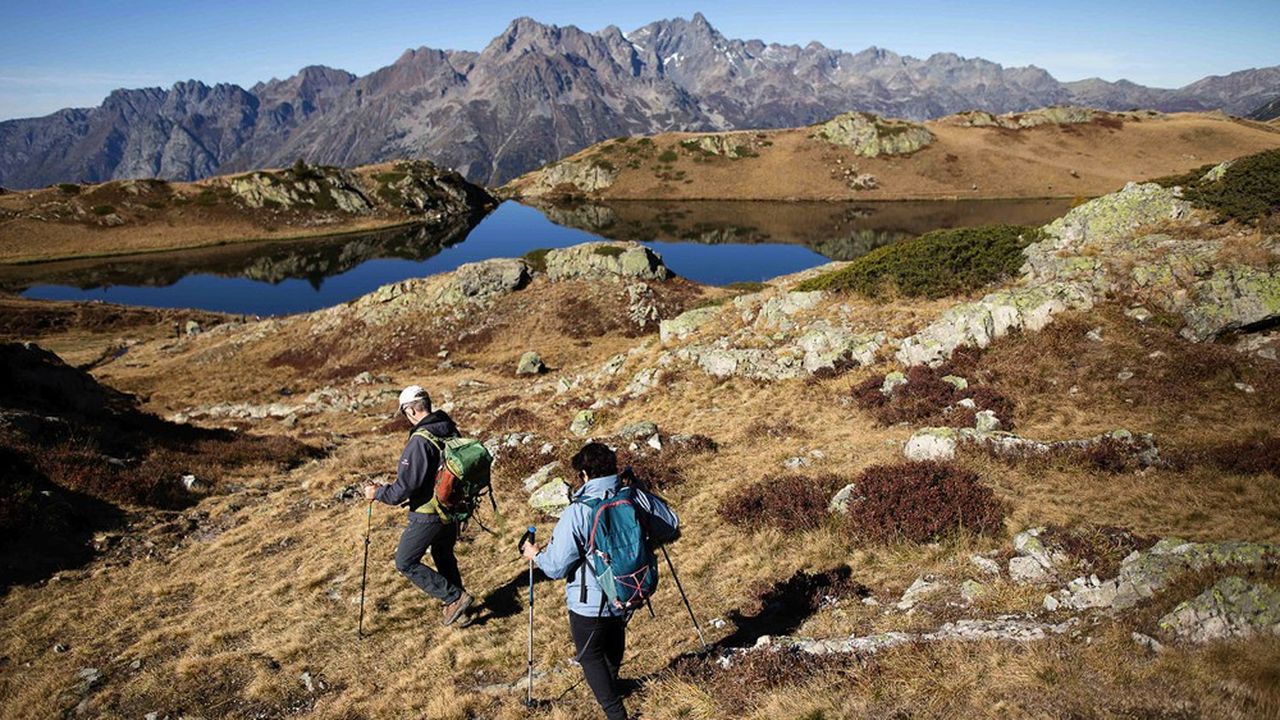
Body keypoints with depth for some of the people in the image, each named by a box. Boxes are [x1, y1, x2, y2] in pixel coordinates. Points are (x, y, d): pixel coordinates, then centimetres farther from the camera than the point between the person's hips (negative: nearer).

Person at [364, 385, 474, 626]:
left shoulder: (420, 441, -24)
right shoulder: (451, 430, 0)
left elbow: (404, 487, -23)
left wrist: (377, 493, -6)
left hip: (428, 514, -8)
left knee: (406, 563, 7)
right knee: (444, 556, 26)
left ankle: (455, 597, 5)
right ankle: (457, 606, 37)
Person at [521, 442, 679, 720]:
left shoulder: (576, 514, -25)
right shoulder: (638, 499, -11)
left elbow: (557, 567, -19)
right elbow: (672, 527, 4)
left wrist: (536, 554, 2)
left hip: (590, 604, -6)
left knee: (591, 656, 19)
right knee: (615, 640, 33)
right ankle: (610, 683, 58)